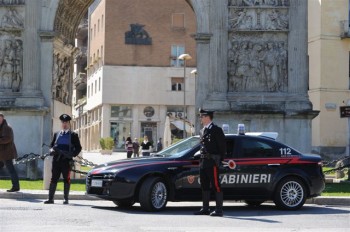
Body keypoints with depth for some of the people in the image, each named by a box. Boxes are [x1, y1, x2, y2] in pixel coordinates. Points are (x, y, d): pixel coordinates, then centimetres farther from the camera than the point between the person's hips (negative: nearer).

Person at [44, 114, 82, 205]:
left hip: (66, 160, -3)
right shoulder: (56, 134, 17)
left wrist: (72, 154, -11)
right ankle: (50, 199, 2)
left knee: (66, 179, 0)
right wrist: (52, 150, -2)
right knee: (54, 179, 1)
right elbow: (52, 145, 21)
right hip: (56, 160, 3)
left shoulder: (73, 135, 6)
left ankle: (66, 199, 6)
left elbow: (78, 148, 5)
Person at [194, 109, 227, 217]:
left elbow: (223, 146, -7)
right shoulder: (203, 131, 18)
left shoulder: (216, 130, -7)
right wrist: (202, 159, 13)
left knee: (216, 186, -7)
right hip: (203, 161, 9)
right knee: (204, 186, 11)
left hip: (212, 162, -9)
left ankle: (219, 210, -6)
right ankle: (205, 209, 18)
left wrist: (219, 159, -7)